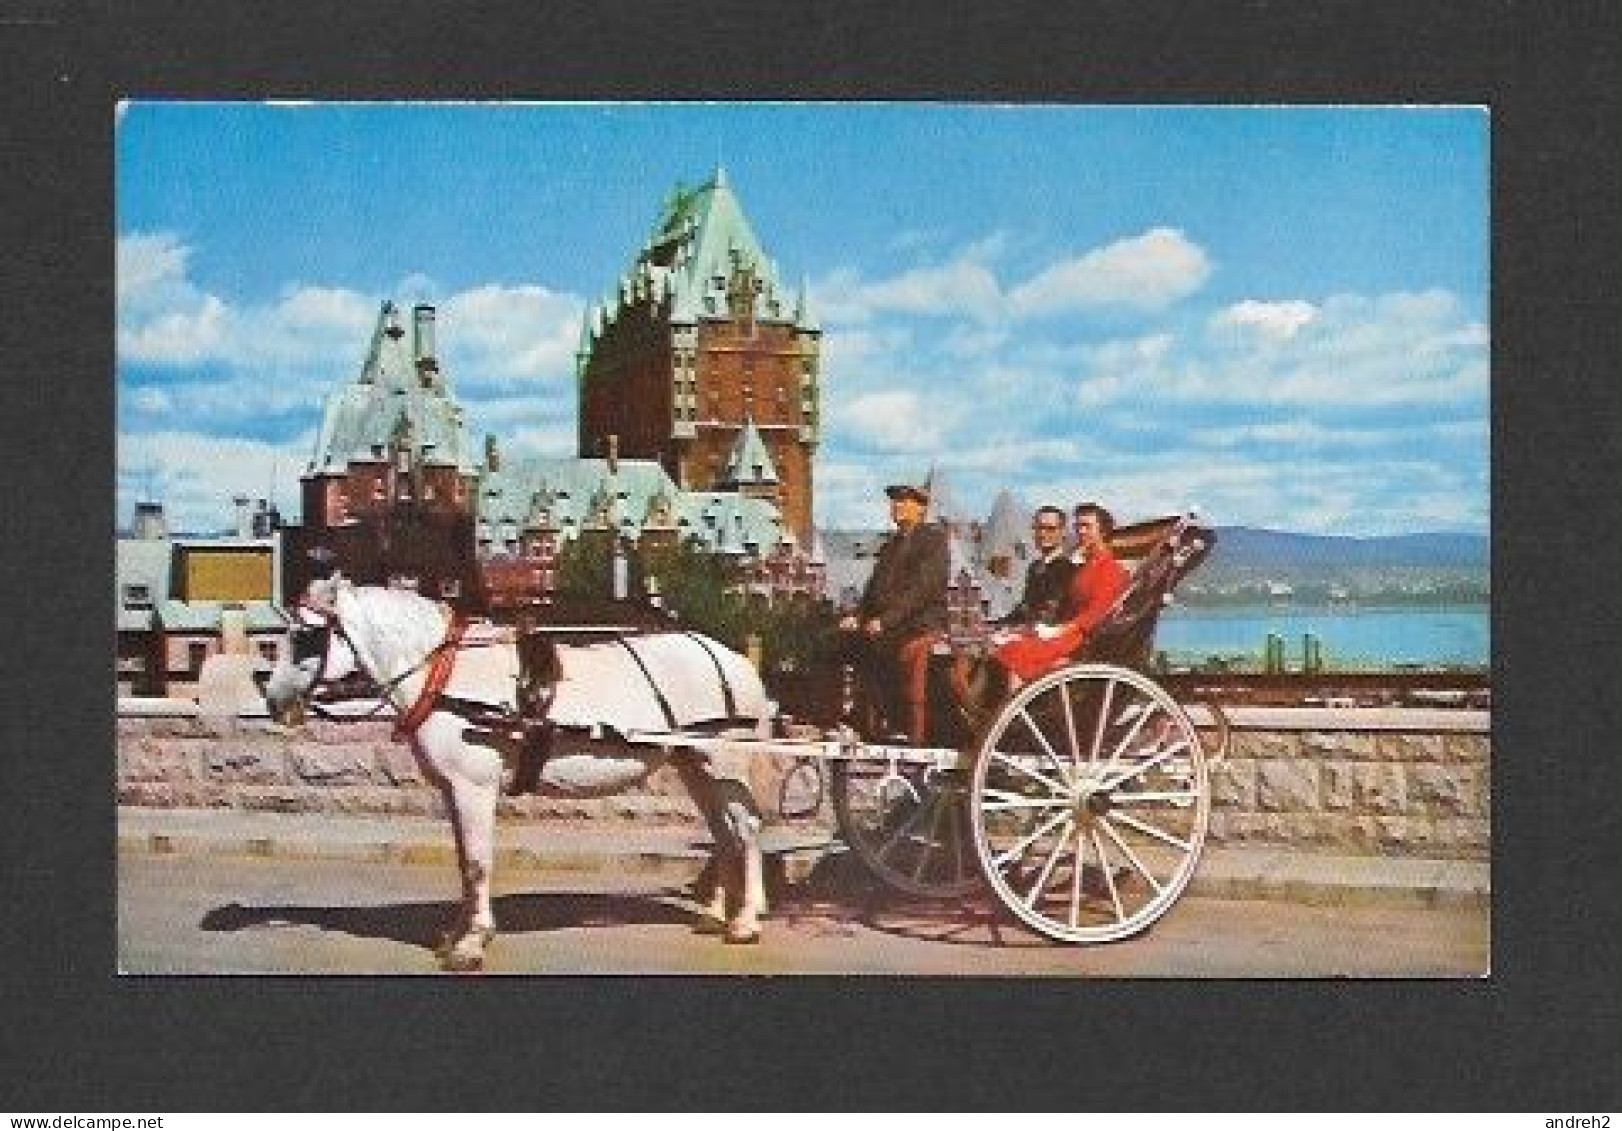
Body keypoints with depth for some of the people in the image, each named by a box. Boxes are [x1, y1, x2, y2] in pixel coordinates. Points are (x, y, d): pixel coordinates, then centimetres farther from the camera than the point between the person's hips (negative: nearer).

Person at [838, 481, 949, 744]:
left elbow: (922, 587, -13)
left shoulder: (933, 539, -2)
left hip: (918, 632, -7)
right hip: (885, 634, 7)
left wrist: (885, 619, -19)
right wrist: (858, 615, 3)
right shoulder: (892, 543, 23)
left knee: (916, 699, -9)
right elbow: (876, 585, 21)